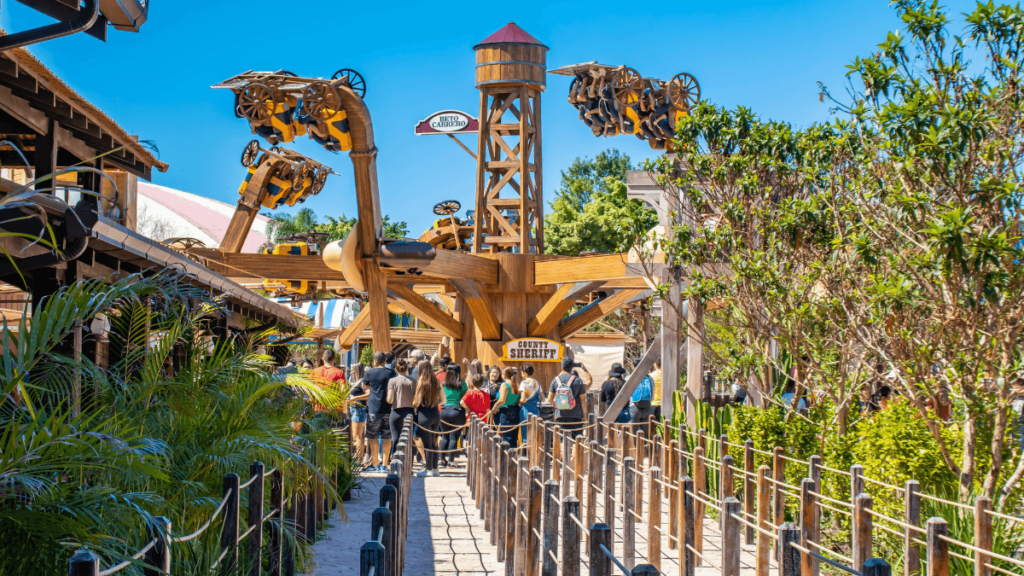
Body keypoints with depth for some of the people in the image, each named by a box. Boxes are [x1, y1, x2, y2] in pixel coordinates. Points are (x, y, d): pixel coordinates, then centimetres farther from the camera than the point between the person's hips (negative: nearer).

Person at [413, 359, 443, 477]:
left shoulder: (420, 382, -11)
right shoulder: (437, 382, 5)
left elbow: (417, 401, -12)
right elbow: (443, 399, 12)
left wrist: (413, 405, 9)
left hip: (424, 415, -6)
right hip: (435, 414, 6)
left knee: (427, 444, 0)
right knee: (433, 444, 14)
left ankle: (429, 469, 3)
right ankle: (435, 469, 17)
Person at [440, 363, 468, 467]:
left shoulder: (443, 384, 2)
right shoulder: (461, 384, -5)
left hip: (445, 410, 3)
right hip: (457, 411, -3)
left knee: (445, 436, 11)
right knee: (454, 437, 0)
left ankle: (442, 459, 12)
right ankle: (451, 460, -1)